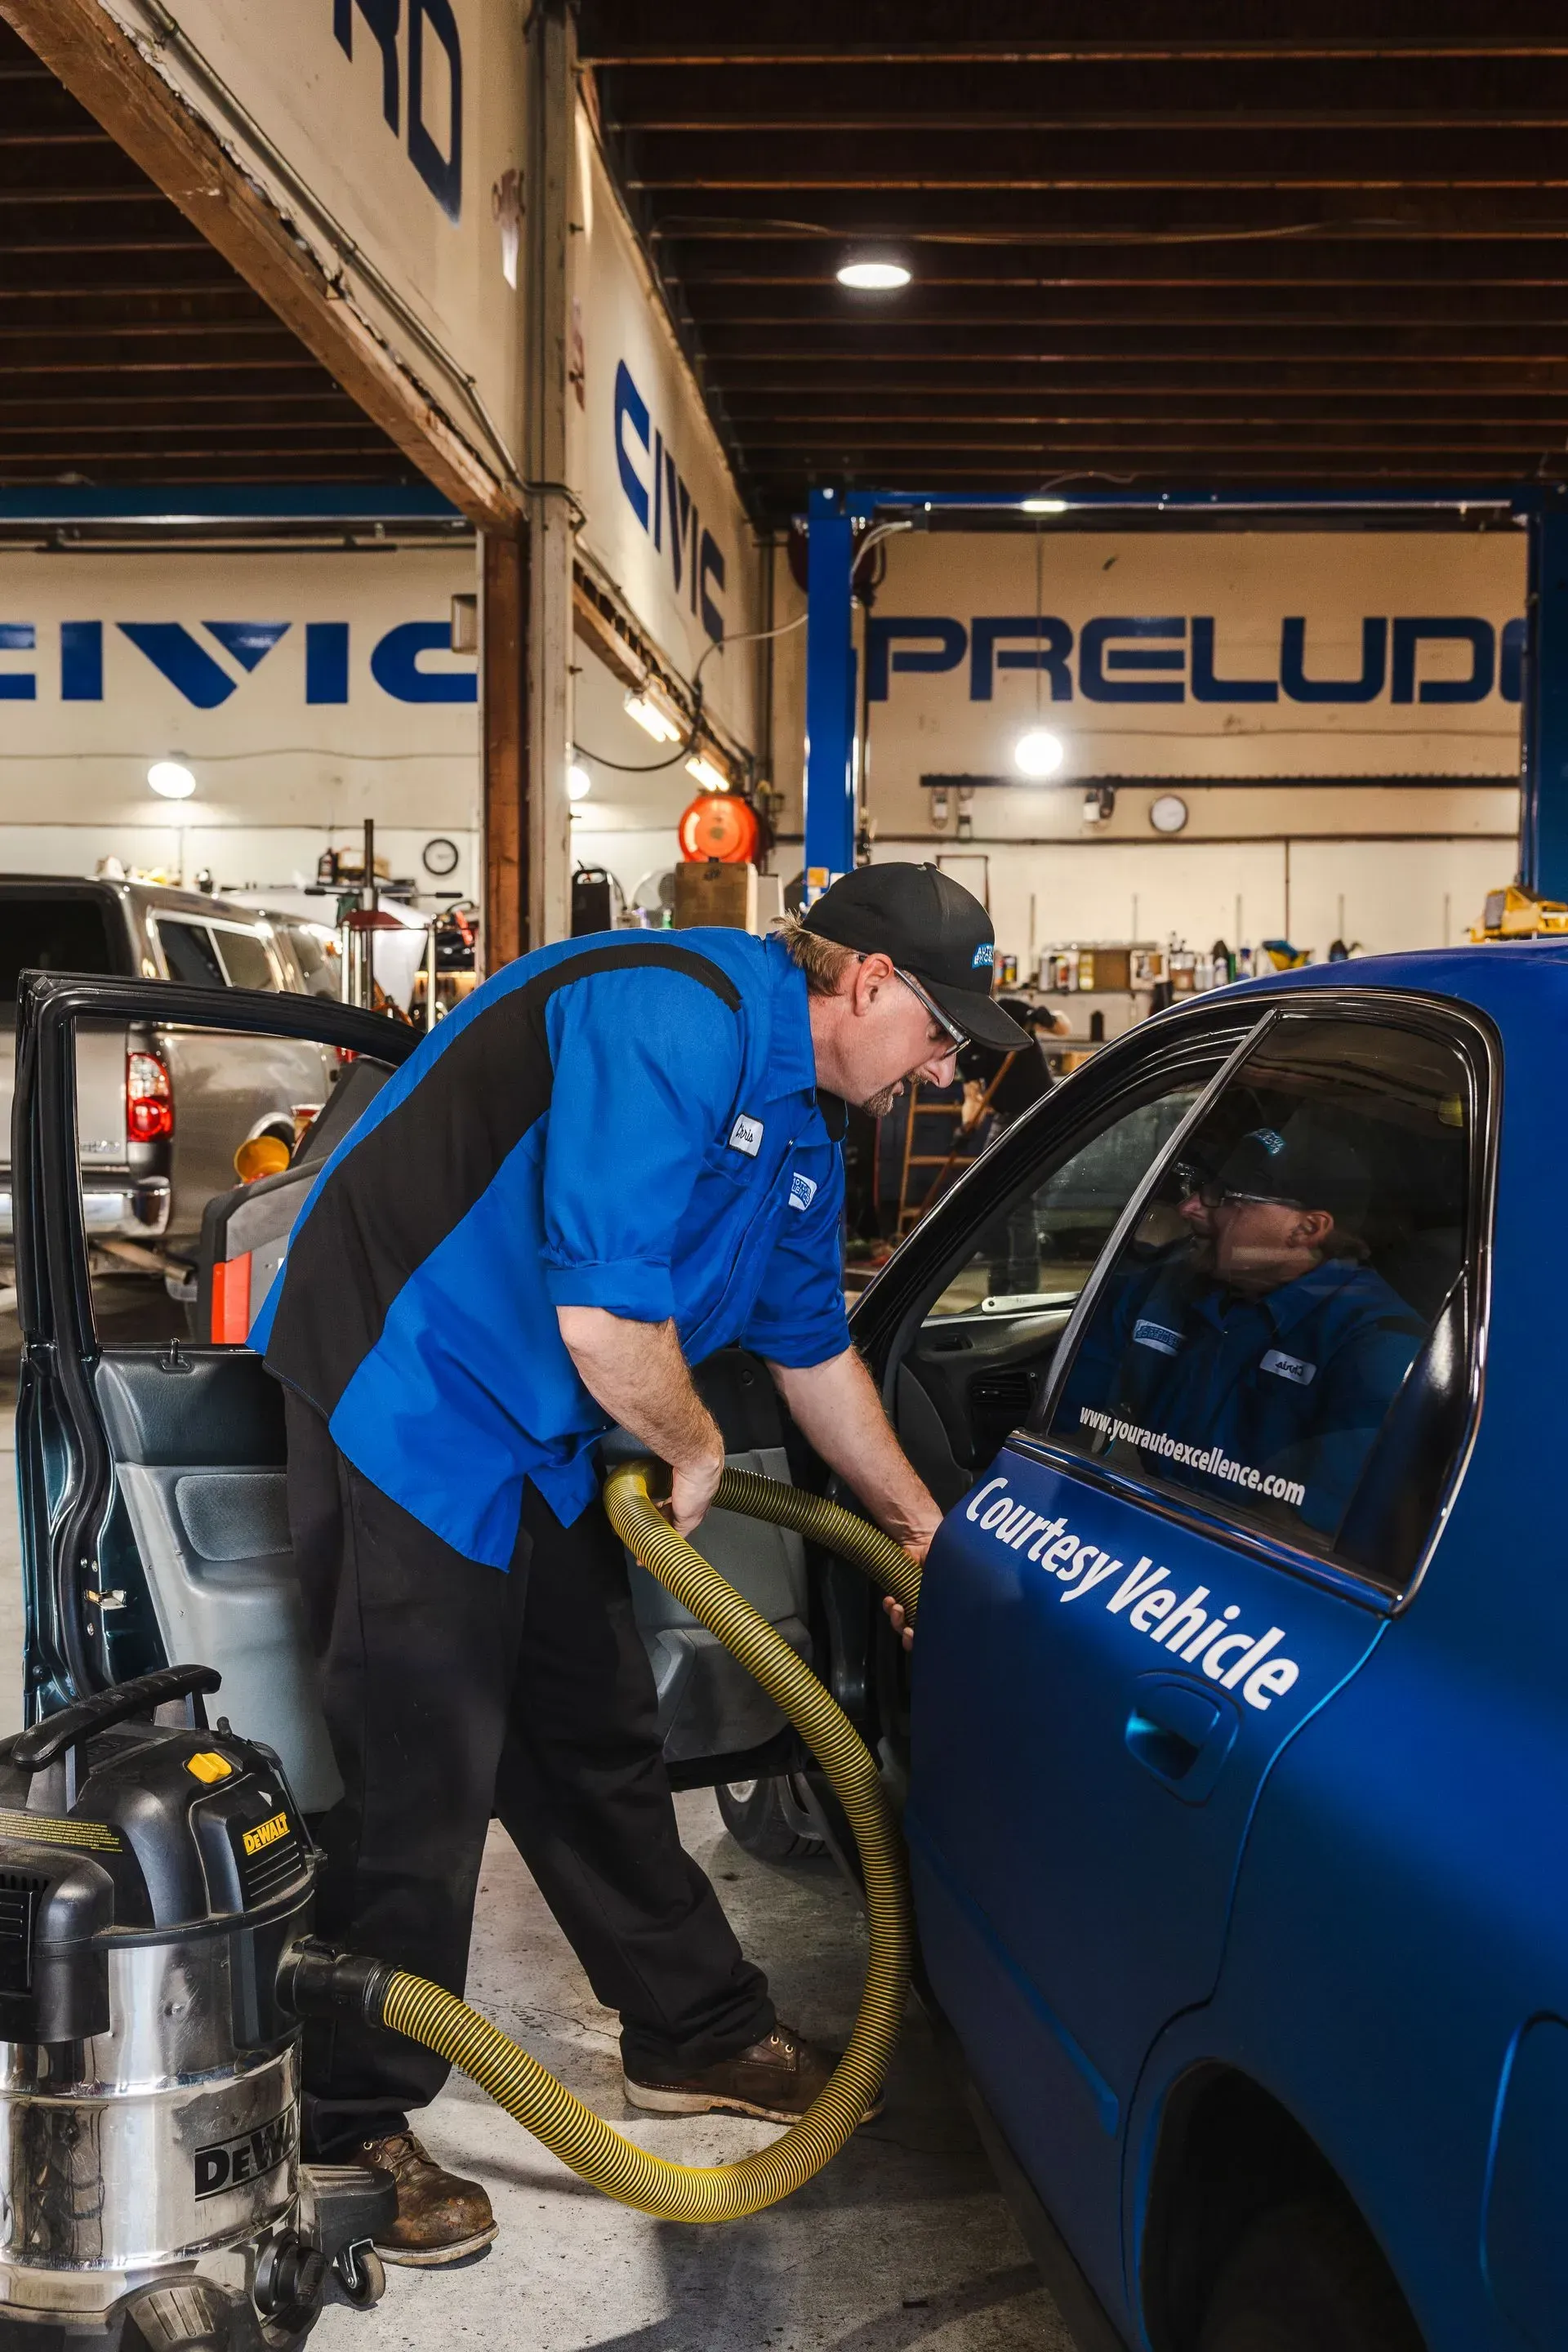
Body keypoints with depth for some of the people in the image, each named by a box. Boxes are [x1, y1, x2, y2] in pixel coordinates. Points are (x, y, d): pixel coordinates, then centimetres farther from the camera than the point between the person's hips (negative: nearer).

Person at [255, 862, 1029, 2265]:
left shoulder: (807, 1132, 9)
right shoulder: (677, 1016, -24)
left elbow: (814, 1349, 22)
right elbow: (602, 1313, -30)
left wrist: (924, 1530, 27)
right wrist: (695, 1449, -10)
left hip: (541, 1436, 10)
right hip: (408, 1398, -10)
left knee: (600, 1743, 18)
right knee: (423, 1779, -3)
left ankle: (699, 2036, 34)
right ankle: (356, 2130, 15)